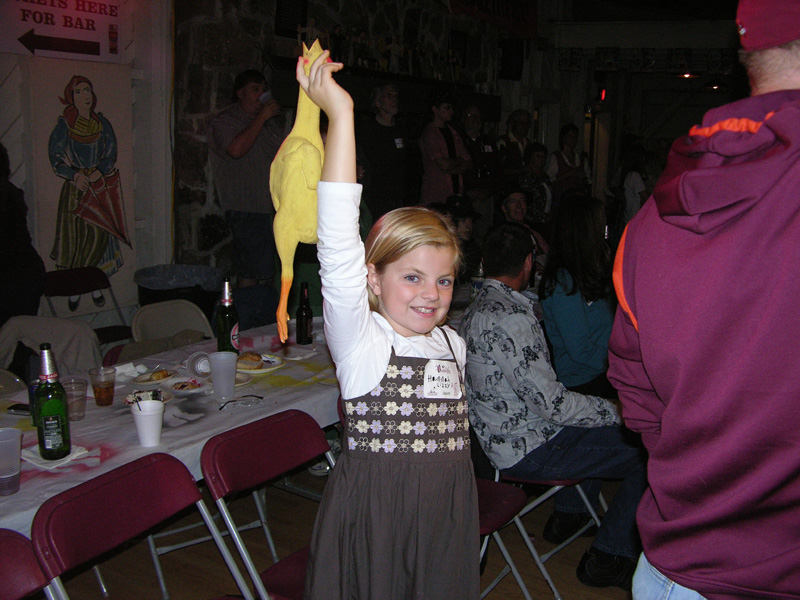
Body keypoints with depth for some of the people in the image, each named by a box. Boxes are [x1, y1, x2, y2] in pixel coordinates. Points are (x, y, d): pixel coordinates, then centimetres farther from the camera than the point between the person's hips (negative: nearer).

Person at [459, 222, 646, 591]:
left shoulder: (475, 309, 6)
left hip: (499, 434, 10)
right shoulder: (510, 317, -25)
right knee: (648, 452, -5)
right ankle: (608, 558, 5)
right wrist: (614, 411, -11)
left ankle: (568, 514, 35)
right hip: (529, 451, -10)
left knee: (606, 431, 28)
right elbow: (551, 402, -25)